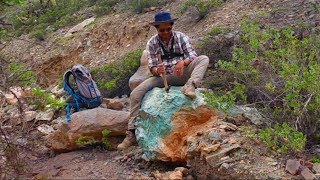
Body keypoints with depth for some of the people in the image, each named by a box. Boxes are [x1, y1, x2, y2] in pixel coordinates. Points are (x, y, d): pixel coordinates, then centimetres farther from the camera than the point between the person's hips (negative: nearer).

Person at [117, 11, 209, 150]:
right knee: (135, 94, -21)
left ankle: (189, 86, -46)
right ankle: (131, 133, -19)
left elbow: (193, 56, -8)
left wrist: (183, 62, -32)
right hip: (163, 77, 0)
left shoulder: (181, 37, -1)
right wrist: (156, 70, -29)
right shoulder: (152, 43, 1)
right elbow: (152, 67, -3)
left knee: (204, 59, -23)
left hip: (182, 75, 0)